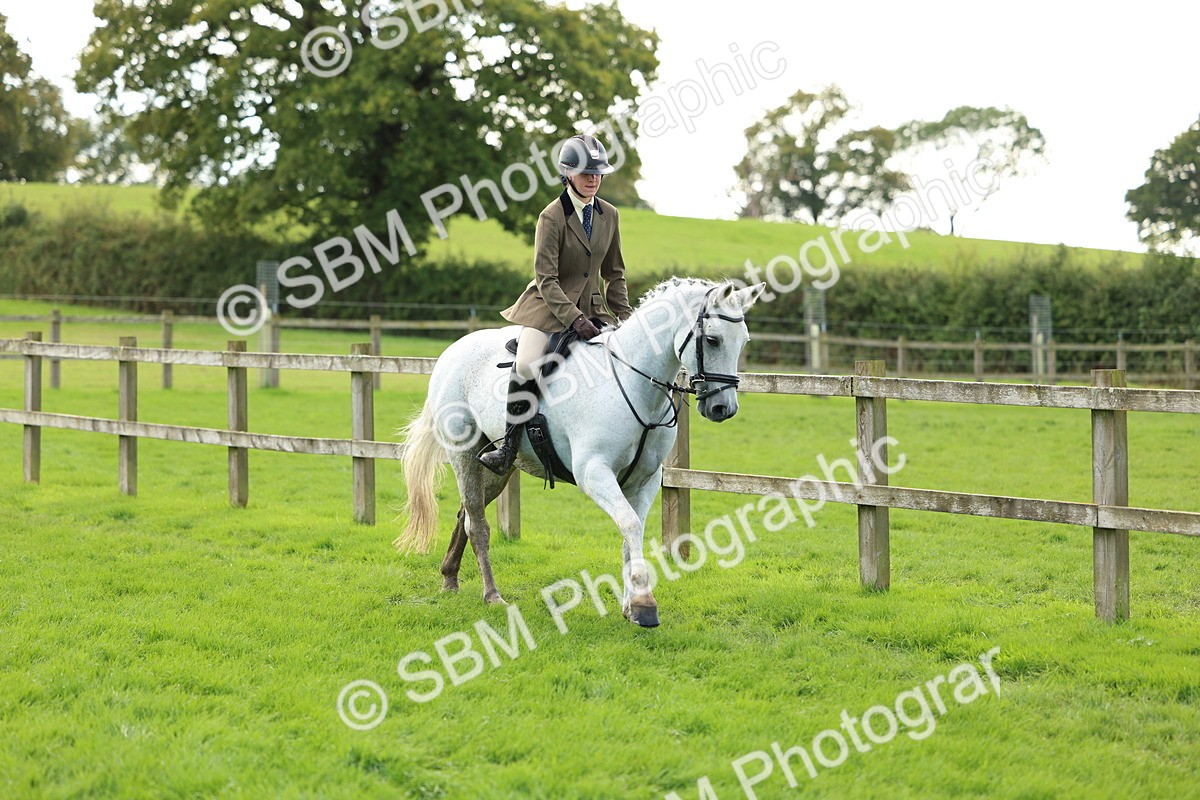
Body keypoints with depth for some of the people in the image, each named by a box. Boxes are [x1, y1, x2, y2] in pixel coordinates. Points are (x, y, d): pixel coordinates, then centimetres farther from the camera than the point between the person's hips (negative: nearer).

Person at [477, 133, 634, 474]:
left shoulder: (609, 215, 6)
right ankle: (508, 449, -21)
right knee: (527, 366, -26)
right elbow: (546, 279, -15)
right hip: (550, 305, -5)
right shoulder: (552, 217, -11)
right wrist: (573, 318, -24)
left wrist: (624, 316, 5)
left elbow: (614, 273, 16)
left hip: (592, 307, 5)